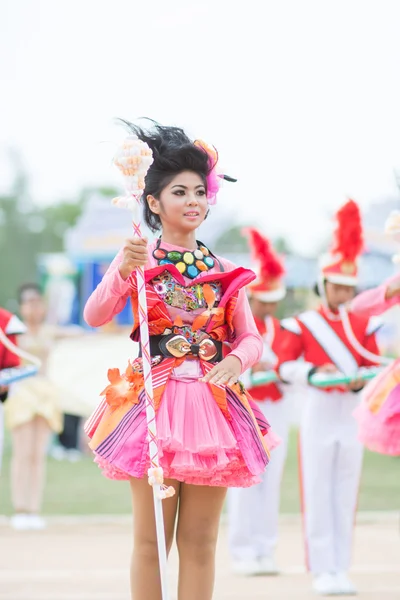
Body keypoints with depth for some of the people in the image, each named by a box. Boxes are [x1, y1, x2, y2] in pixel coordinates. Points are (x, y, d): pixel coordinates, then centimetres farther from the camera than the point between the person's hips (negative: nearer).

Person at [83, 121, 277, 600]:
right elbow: (95, 316, -11)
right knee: (151, 539, -4)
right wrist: (123, 272, -28)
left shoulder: (223, 271, 12)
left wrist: (237, 360, -11)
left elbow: (251, 337, 11)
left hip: (213, 403, 3)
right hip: (154, 398, -3)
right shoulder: (140, 259, 3)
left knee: (200, 540, 3)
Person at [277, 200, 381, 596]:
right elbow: (284, 366, -5)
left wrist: (360, 382, -14)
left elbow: (373, 367, 7)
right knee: (318, 494, -3)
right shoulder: (304, 325, -1)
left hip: (352, 415, 3)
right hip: (319, 413, -3)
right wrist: (314, 372, -23)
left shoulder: (363, 326, 7)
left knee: (346, 494, 5)